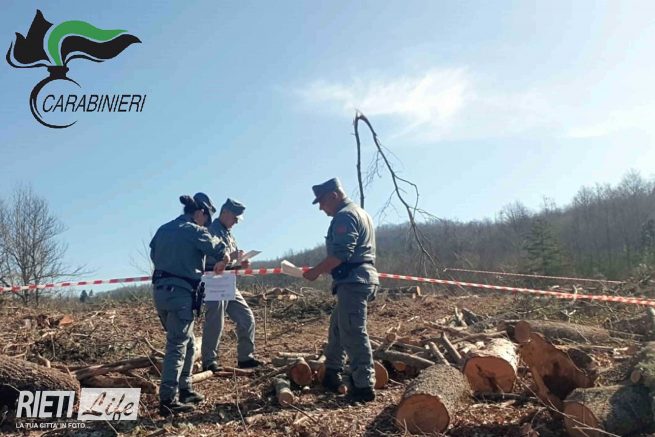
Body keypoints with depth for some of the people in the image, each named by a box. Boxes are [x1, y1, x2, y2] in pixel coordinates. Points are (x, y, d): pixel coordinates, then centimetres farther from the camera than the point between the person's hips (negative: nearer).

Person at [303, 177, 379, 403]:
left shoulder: (345, 216, -11)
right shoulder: (359, 213, 22)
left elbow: (340, 254, -21)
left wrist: (316, 271, -12)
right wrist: (324, 269, 21)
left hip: (353, 281, -11)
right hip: (360, 277, 11)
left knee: (353, 334, -9)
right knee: (338, 326, 19)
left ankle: (364, 386, -8)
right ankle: (331, 374, 28)